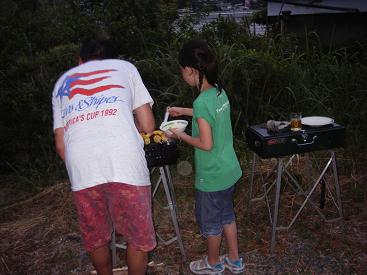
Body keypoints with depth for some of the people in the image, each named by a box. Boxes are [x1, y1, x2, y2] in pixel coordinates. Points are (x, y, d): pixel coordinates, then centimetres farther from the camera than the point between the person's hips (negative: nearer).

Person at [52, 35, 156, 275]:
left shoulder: (62, 82, 27)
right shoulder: (124, 67, 21)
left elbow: (60, 144, 20)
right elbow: (148, 126, 13)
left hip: (81, 171, 3)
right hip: (125, 166, -3)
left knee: (96, 239, 22)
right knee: (139, 237, 16)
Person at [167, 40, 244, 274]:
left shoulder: (201, 102, -26)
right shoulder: (219, 91, -1)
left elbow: (206, 144, -24)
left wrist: (181, 135, -9)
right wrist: (183, 111, 22)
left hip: (212, 175, -8)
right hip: (229, 170, 8)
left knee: (210, 221, 14)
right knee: (226, 214, 23)